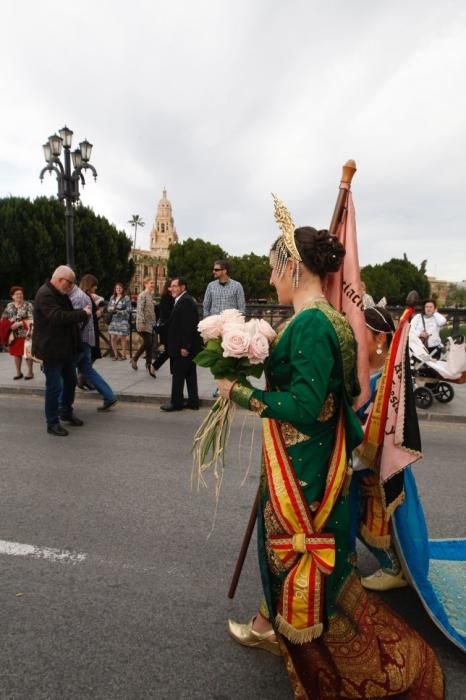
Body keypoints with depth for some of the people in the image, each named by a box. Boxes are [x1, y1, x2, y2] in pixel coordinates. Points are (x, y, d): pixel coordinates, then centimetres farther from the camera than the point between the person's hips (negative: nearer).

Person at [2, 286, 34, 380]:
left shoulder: (28, 305, -2)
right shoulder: (9, 306, 11)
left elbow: (31, 319, -10)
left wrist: (19, 323, -20)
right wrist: (8, 322, -6)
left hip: (25, 333, -4)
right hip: (13, 334, 5)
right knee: (16, 353, 8)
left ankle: (30, 372, 8)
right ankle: (18, 372, 19)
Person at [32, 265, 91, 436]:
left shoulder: (61, 294, 13)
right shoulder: (45, 294, -20)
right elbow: (58, 316, -32)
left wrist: (84, 313, 1)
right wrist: (83, 314, -24)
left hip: (67, 347, 10)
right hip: (52, 349, -10)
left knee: (70, 381, 19)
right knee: (54, 386, -3)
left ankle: (66, 412, 36)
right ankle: (52, 423, 8)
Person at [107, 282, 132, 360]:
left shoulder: (126, 298, -5)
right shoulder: (112, 297, 11)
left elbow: (128, 310, -10)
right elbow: (108, 308, 13)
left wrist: (119, 311, -19)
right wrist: (111, 309, -10)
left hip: (123, 320, -5)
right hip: (113, 320, 5)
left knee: (123, 338, 3)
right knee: (113, 338, 4)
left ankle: (123, 355, 14)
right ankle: (116, 354, 19)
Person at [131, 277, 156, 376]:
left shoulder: (151, 295, 14)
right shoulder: (142, 295, -11)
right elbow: (140, 310, -18)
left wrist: (154, 322, 17)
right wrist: (142, 322, -24)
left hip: (151, 323, 8)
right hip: (144, 323, -8)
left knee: (150, 343, 7)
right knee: (147, 342, -11)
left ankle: (148, 363, 15)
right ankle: (135, 359, 8)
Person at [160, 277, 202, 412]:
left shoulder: (185, 301, -16)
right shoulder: (184, 300, 17)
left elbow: (188, 326, -23)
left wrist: (185, 346, -24)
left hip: (183, 347, -10)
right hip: (188, 346, 10)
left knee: (178, 374, -2)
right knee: (190, 374, 13)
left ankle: (176, 402, 6)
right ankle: (193, 401, 19)